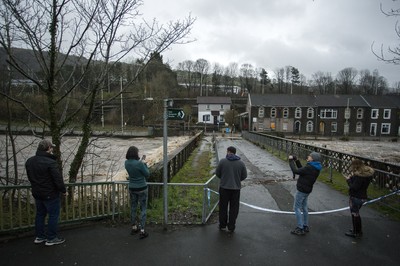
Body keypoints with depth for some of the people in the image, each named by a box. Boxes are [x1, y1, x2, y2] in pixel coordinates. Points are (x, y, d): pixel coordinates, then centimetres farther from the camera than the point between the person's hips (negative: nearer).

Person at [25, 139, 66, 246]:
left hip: (37, 194, 8)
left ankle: (39, 236, 31)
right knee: (53, 215, 5)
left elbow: (30, 177, 14)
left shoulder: (29, 161, 3)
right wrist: (63, 190, -8)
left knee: (40, 214, 20)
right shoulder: (51, 163, -25)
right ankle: (51, 238, 14)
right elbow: (58, 180, -23)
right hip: (51, 194, -8)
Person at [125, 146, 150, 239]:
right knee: (143, 209, 7)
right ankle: (142, 231, 12)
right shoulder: (139, 164, -25)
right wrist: (144, 163, -4)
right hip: (142, 189, -6)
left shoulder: (126, 163, -5)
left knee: (133, 208, 21)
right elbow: (147, 175, -12)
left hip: (132, 188, 6)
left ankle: (134, 228, 36)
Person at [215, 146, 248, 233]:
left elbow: (217, 173, -1)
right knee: (234, 208, 12)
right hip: (236, 188, 1)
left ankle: (222, 225, 23)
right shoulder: (241, 163, -3)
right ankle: (231, 227, 18)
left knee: (223, 207, 14)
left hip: (224, 187, -1)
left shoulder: (222, 161, -9)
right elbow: (244, 176, 3)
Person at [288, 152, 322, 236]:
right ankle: (305, 226, 30)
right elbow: (302, 169, 15)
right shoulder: (315, 168, 6)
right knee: (304, 207, 20)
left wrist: (291, 161, -14)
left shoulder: (309, 168, -24)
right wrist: (296, 160, 7)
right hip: (307, 190, 9)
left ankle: (300, 229, 4)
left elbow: (296, 171, -24)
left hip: (302, 190, -9)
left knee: (297, 208, 0)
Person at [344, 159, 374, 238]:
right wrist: (353, 177, 3)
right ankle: (358, 230, 38)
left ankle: (356, 232, 21)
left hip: (356, 198, -9)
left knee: (355, 214, 7)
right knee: (356, 213, 24)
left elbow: (354, 187, -26)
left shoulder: (359, 175, -27)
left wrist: (348, 180, -14)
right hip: (363, 197, 9)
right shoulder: (367, 173, 3)